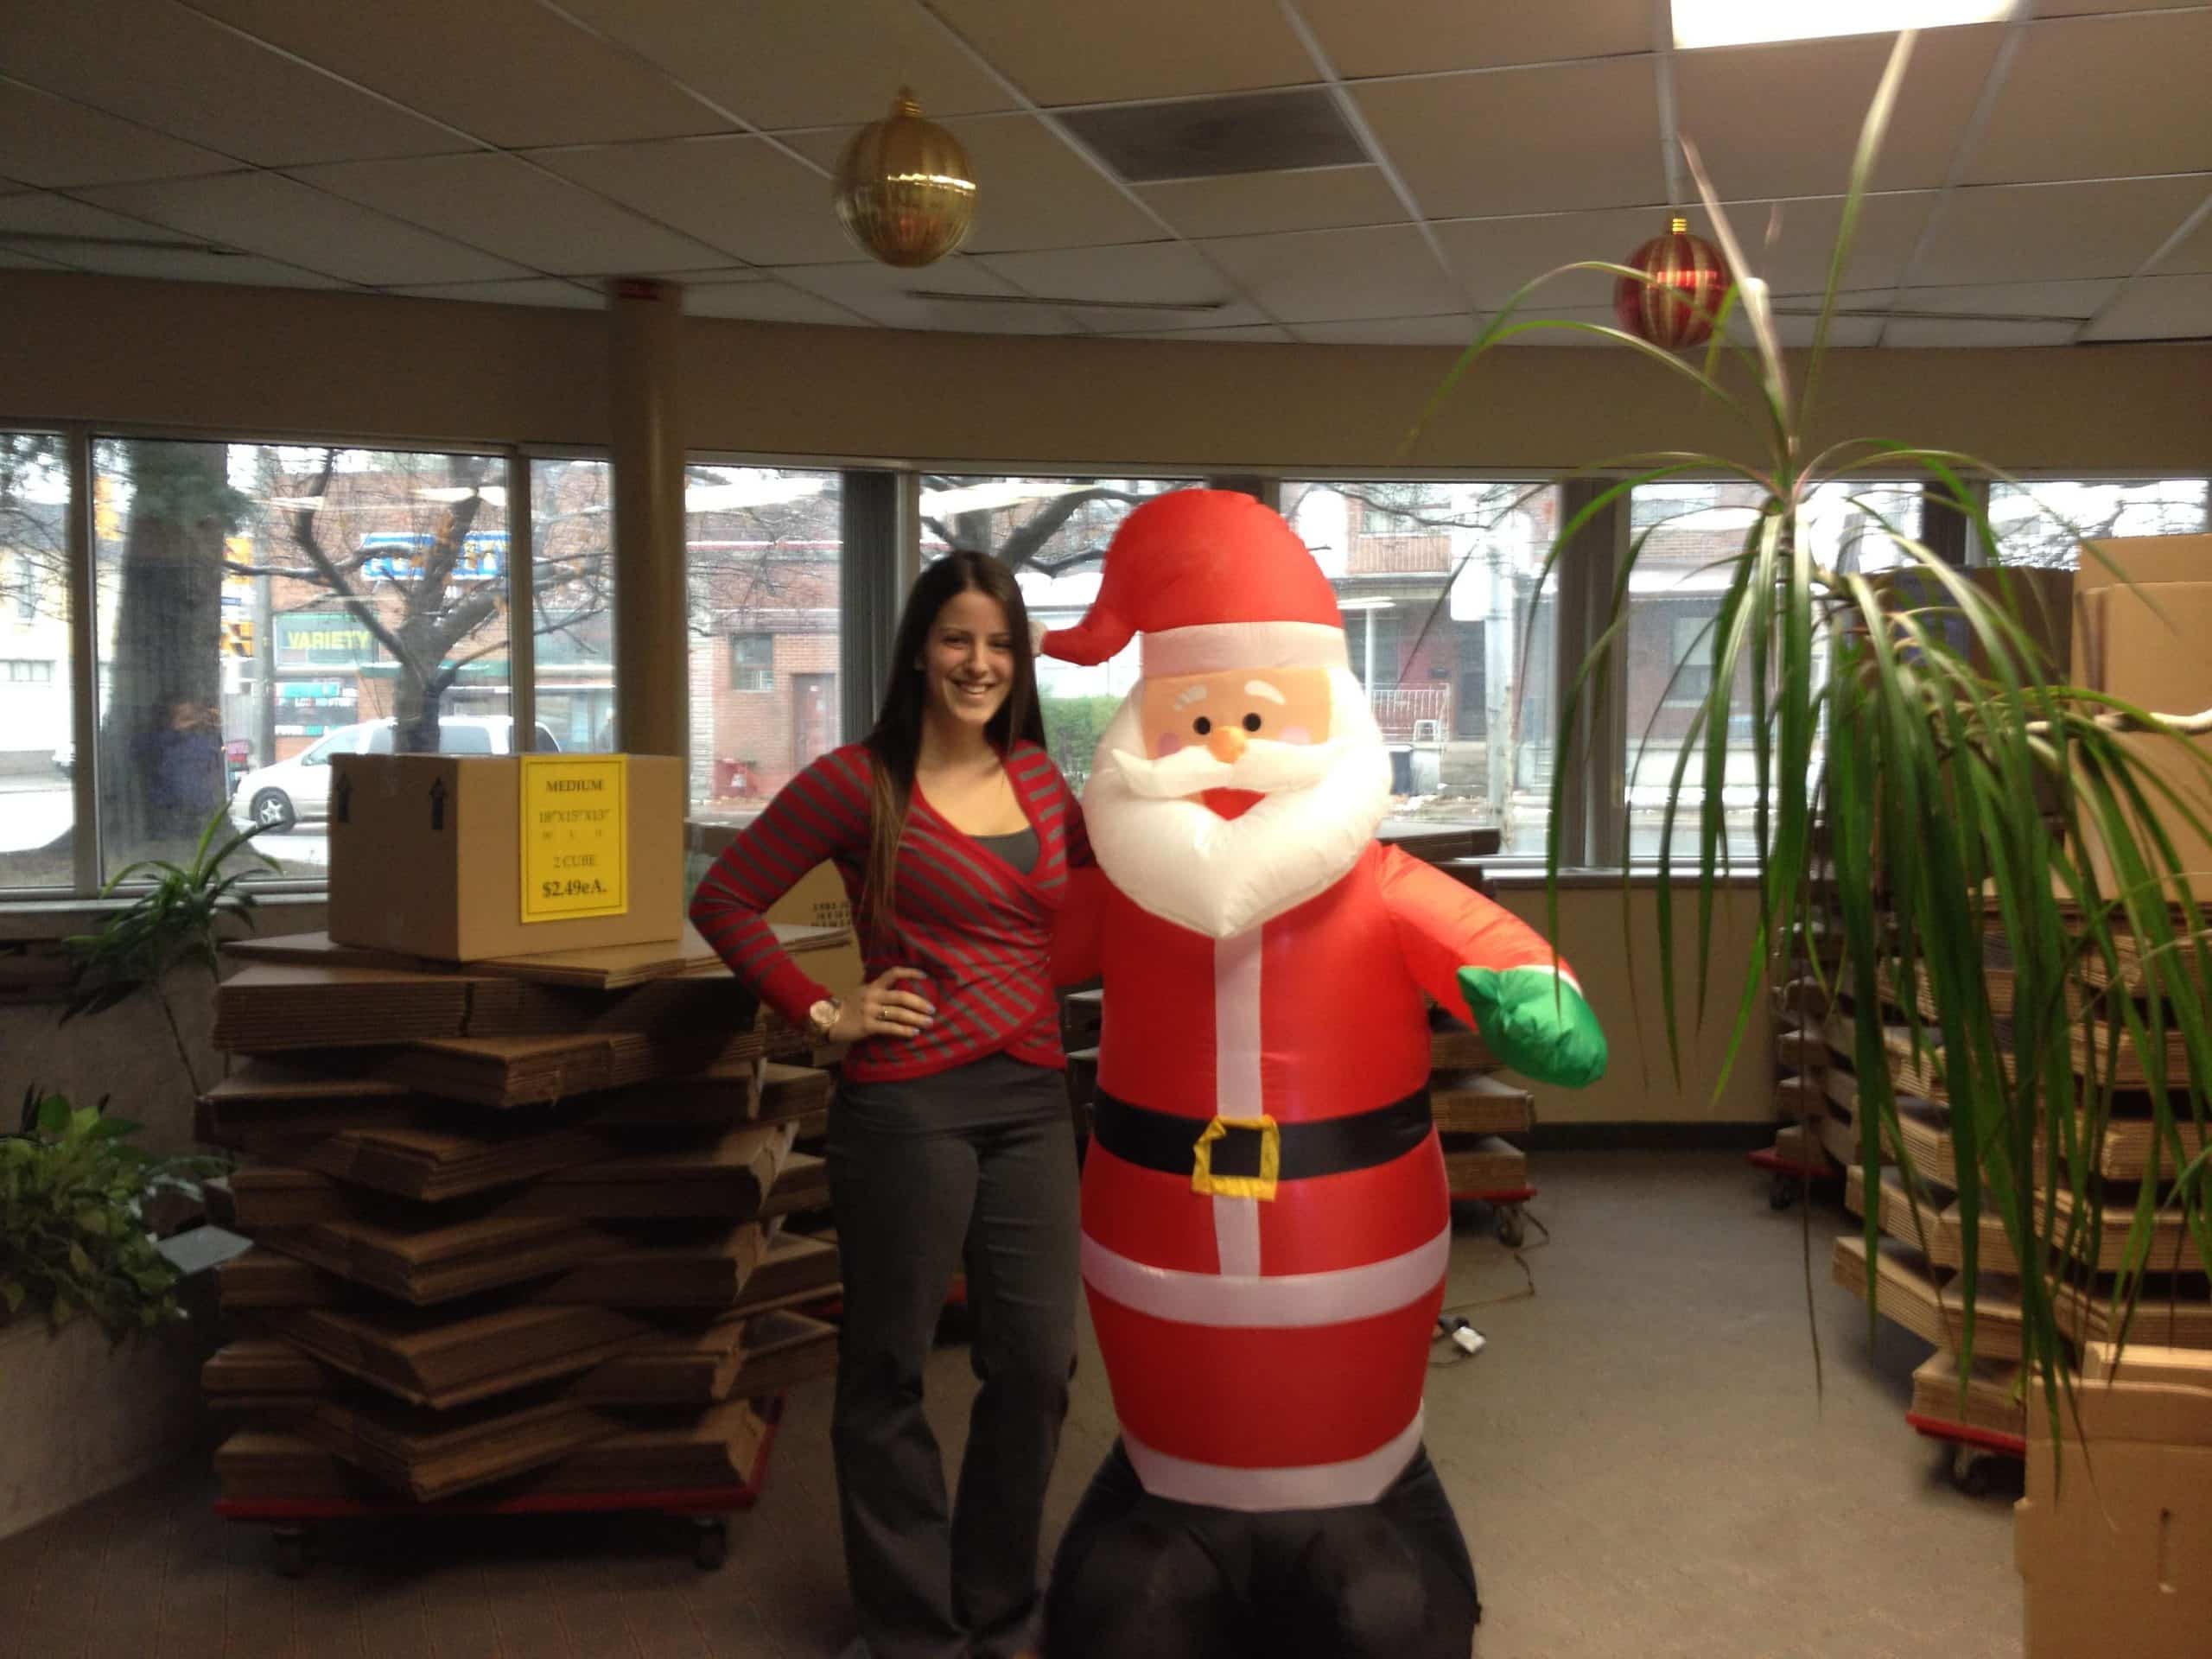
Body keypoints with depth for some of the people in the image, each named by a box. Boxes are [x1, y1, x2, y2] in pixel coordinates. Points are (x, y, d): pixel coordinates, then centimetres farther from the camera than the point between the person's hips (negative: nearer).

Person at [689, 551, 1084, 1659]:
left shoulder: (1039, 778, 9)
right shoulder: (859, 780, -5)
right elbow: (724, 902, -2)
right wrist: (821, 1014, -7)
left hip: (1032, 1098, 5)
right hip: (908, 1101, -5)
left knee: (1036, 1365, 10)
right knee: (888, 1372, 7)